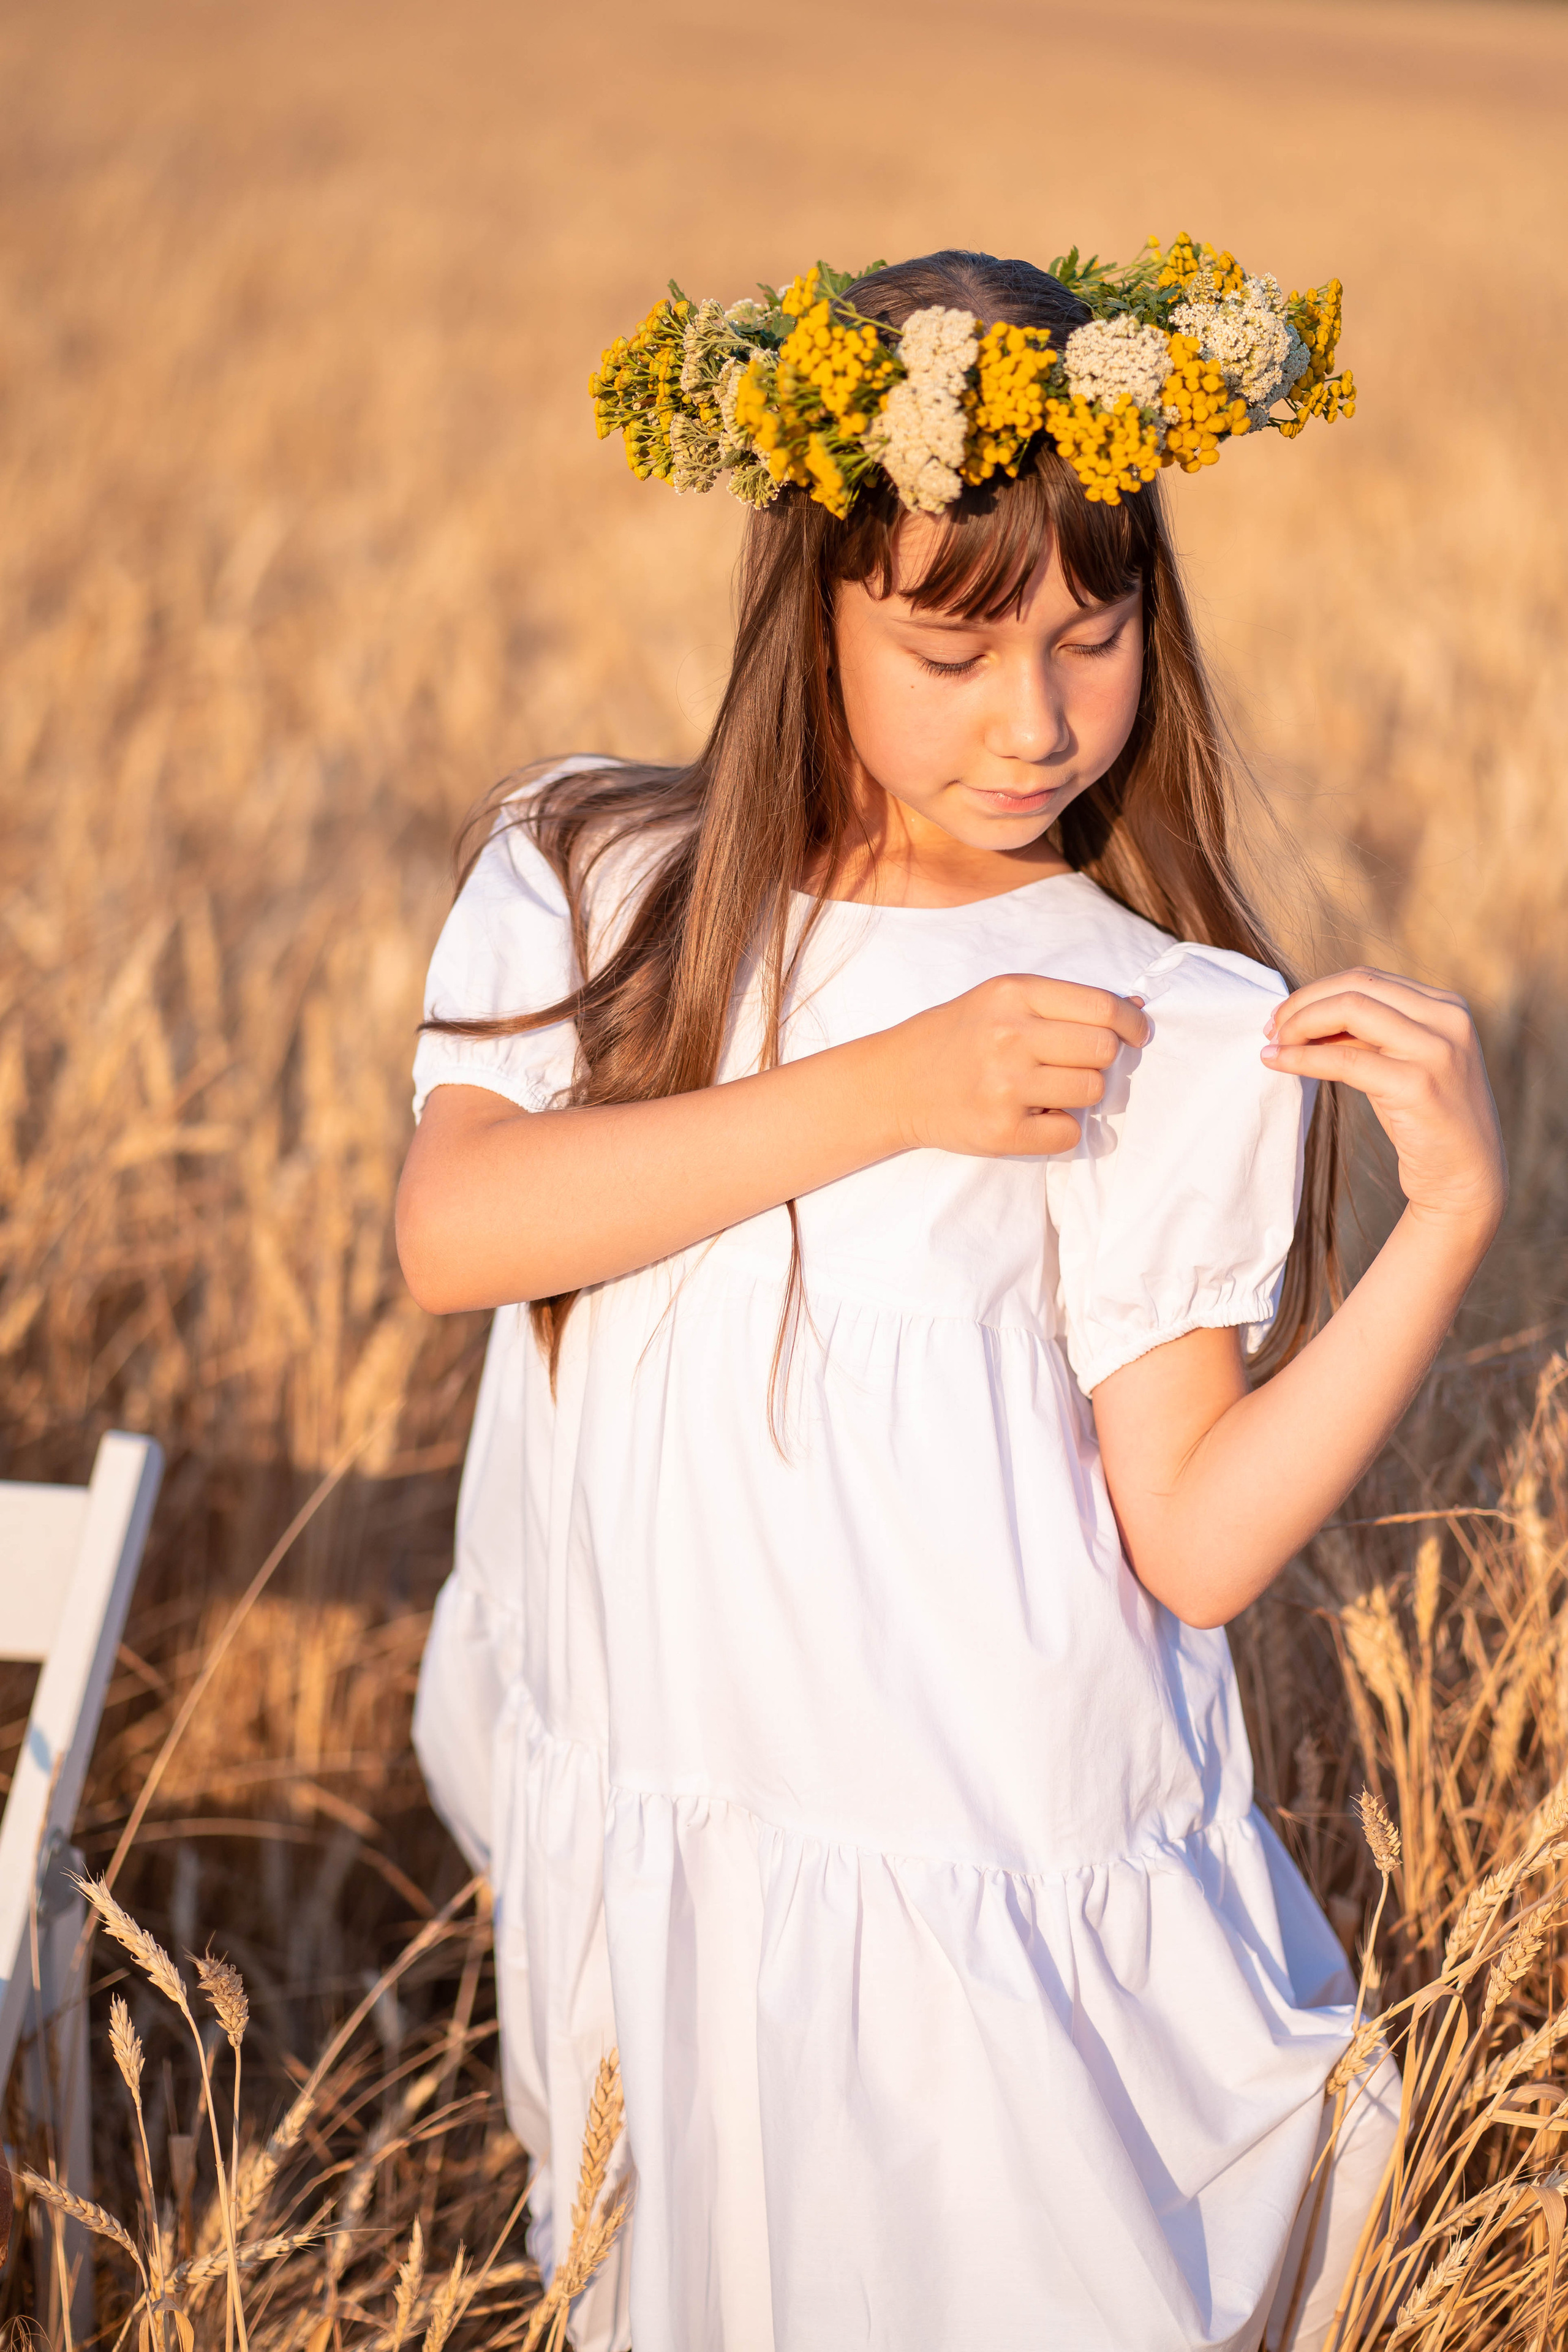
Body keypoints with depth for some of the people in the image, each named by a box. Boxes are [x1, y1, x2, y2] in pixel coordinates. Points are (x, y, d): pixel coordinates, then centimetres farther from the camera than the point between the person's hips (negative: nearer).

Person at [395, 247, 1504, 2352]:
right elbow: (449, 1230, -18)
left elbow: (1197, 1544, -13)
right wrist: (881, 1094, -23)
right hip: (634, 1862, 3)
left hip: (983, 1902, -3)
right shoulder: (590, 880, -2)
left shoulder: (1176, 1040, -10)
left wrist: (1457, 1212, -22)